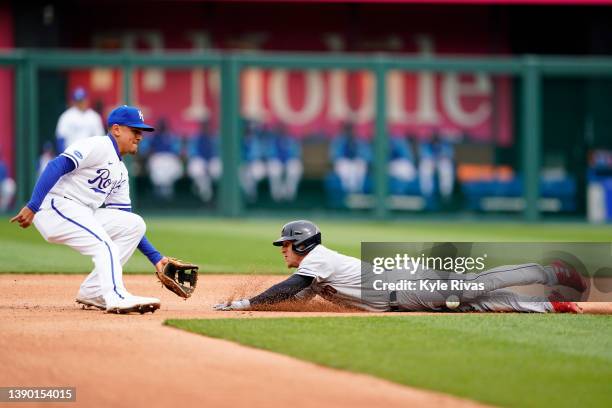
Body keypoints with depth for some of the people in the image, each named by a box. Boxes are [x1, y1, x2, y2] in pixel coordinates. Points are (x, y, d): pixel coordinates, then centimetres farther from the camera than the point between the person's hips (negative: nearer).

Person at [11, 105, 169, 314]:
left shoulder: (120, 172, 20)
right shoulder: (98, 146, -7)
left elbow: (125, 222, 21)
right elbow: (57, 166, -20)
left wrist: (155, 258, 13)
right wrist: (32, 206, -30)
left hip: (82, 216, 9)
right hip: (56, 207, -9)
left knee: (135, 224, 2)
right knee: (105, 246, -24)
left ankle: (92, 292, 0)